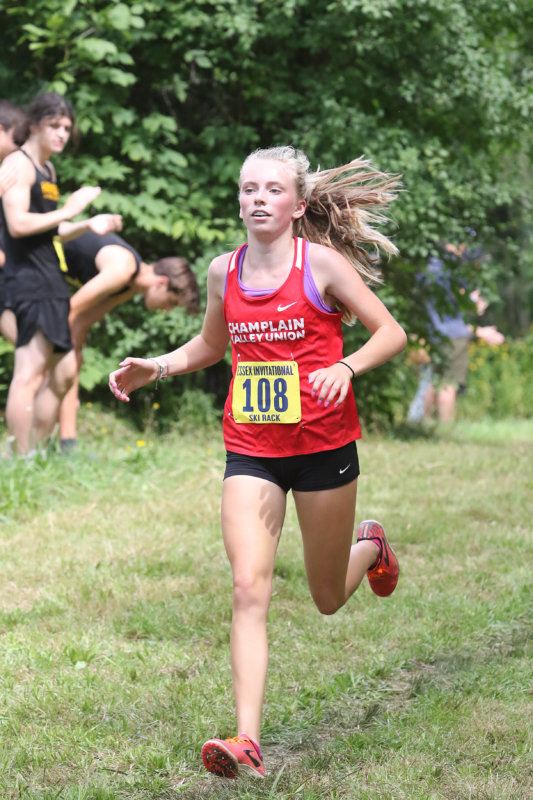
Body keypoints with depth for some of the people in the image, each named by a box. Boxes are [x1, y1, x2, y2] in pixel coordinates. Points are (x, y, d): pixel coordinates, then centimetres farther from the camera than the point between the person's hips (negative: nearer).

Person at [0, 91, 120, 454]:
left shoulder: (48, 169, 21)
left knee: (63, 373, 12)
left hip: (51, 280, 10)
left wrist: (87, 225, 12)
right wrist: (68, 211, -15)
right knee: (30, 370, -14)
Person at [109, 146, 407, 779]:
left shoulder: (321, 261, -8)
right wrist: (155, 367, 7)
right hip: (250, 451, 2)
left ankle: (370, 545, 49)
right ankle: (247, 743, -15)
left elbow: (391, 333, -6)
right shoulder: (223, 271, 4)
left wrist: (347, 367, -25)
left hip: (323, 445, -2)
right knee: (249, 590, -13)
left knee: (328, 600, 13)